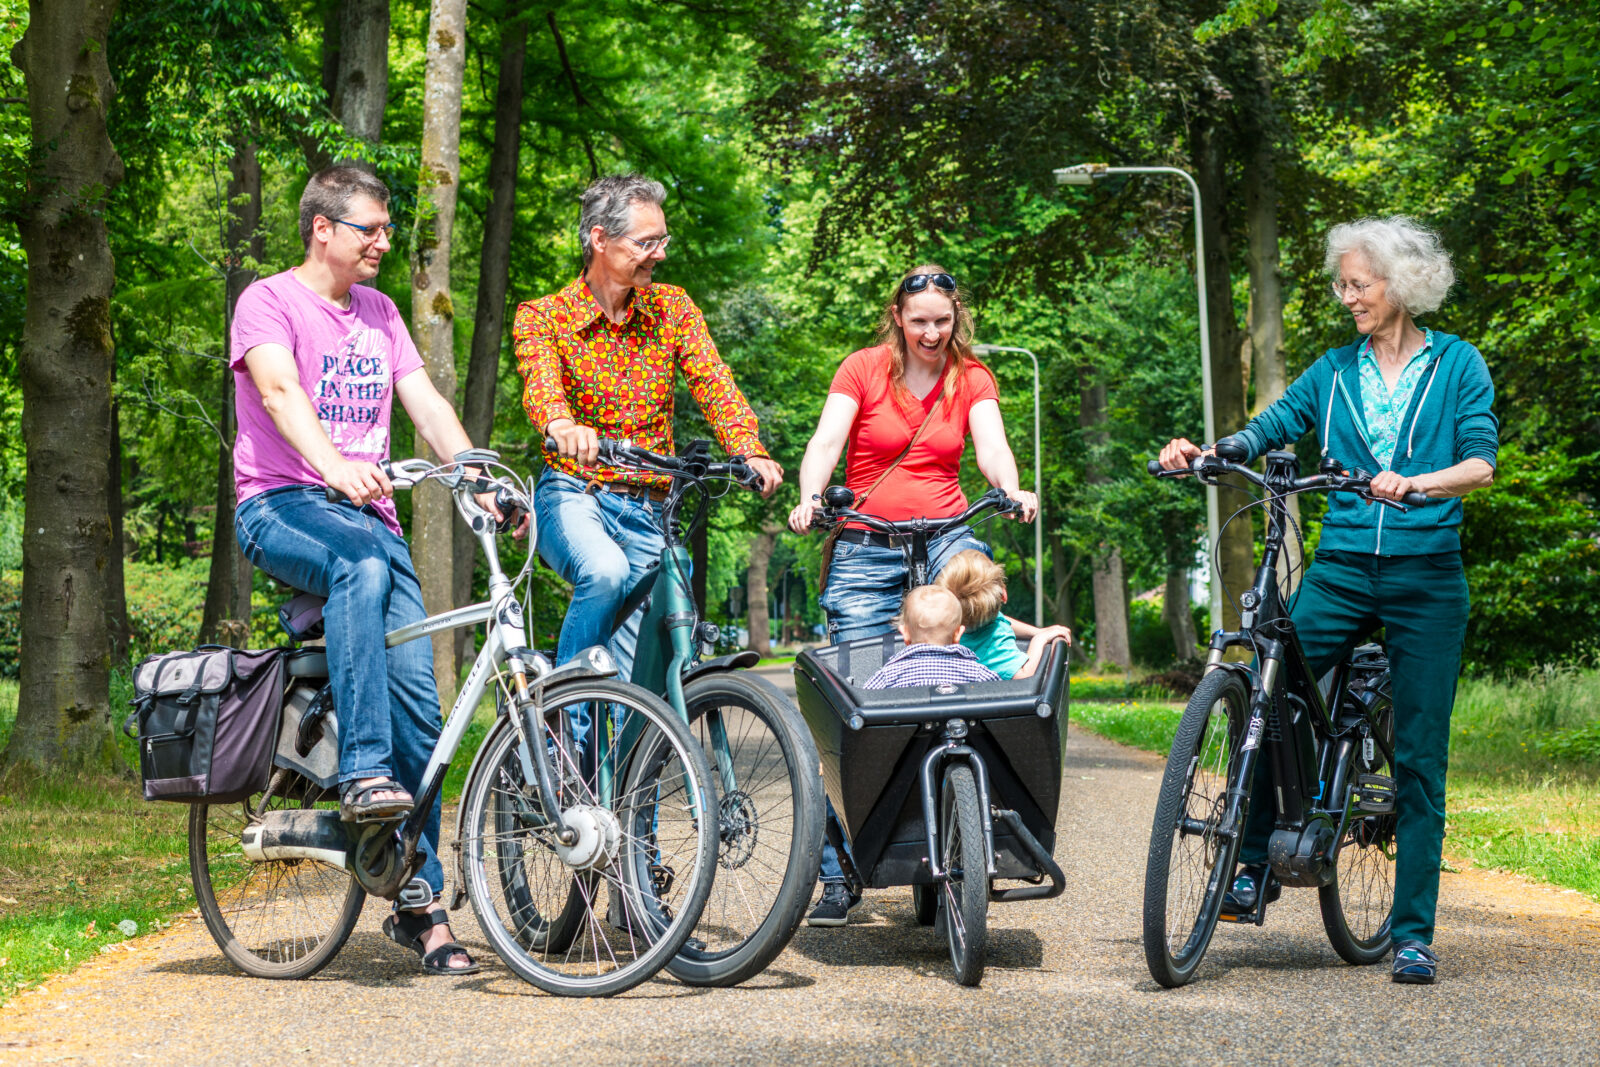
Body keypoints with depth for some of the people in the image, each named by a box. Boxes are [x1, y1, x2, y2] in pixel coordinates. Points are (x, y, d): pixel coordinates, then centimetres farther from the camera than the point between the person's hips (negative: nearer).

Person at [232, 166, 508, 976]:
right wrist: (334, 465, -39)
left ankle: (421, 901, -1)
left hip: (369, 512, 5)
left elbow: (426, 403, 9)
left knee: (417, 688, -9)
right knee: (361, 562, -39)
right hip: (281, 507, -5)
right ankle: (363, 773, -39)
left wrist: (482, 481, -8)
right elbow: (280, 392, -20)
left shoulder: (379, 314, 18)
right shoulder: (268, 301, -2)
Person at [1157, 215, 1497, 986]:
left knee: (1418, 756, -1)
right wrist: (1198, 452, -14)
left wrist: (1416, 484, -28)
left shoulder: (1456, 364, 4)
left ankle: (1413, 933, 5)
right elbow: (1266, 430, 6)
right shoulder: (1335, 371, 12)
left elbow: (1481, 461, -8)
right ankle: (1254, 864, 3)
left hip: (1426, 579, -2)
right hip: (1341, 569, 3)